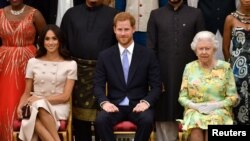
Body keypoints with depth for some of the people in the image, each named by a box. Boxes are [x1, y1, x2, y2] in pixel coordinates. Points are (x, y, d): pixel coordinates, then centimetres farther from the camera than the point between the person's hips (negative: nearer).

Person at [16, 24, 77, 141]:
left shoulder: (70, 64, 5)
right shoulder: (33, 62, 11)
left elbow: (65, 96, -1)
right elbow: (27, 93, 13)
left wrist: (40, 99, -11)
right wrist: (20, 106, -8)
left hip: (59, 107, -1)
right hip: (35, 107, 2)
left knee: (40, 107, -37)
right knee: (33, 118, -36)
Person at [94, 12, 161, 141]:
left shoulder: (148, 55, 4)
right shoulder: (105, 56, 7)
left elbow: (156, 86, 2)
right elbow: (98, 85, 5)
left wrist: (146, 102, -16)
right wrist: (104, 102, -16)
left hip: (138, 105, -1)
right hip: (114, 105, 1)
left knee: (147, 120, -33)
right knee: (101, 119, -31)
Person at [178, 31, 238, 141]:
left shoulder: (225, 67, 5)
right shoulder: (189, 67, 10)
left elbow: (233, 97, 3)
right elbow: (182, 97, 8)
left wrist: (215, 105, -13)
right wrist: (196, 106, -11)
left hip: (219, 111, -1)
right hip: (194, 111, 1)